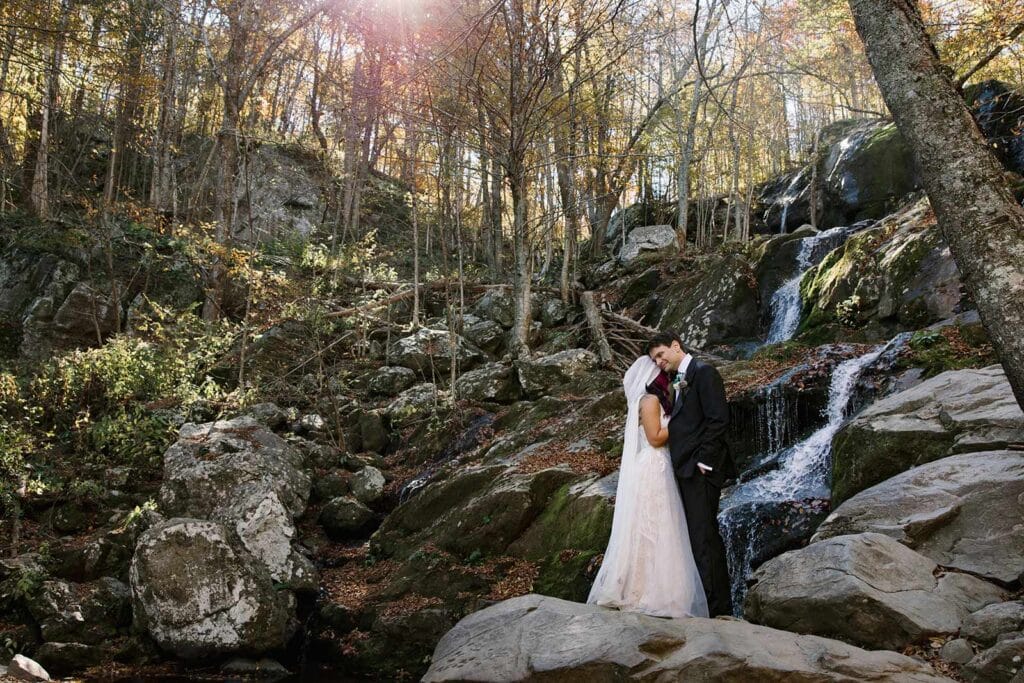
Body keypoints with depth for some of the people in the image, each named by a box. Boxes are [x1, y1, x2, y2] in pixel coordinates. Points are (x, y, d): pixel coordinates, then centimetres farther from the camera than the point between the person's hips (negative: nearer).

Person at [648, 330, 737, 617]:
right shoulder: (677, 380, 20)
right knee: (704, 534, 12)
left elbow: (719, 419, -15)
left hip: (700, 468, -9)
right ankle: (719, 601, 19)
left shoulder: (703, 372, -8)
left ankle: (715, 605, 0)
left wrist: (704, 461, -16)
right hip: (685, 469, 9)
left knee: (703, 536, -7)